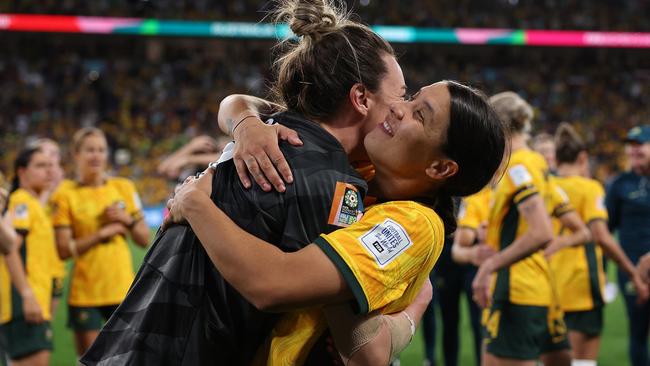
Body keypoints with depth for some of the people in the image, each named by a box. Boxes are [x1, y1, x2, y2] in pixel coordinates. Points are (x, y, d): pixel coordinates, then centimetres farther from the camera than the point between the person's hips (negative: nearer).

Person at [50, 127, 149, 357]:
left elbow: (144, 240, 11)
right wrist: (103, 233, -15)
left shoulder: (124, 188, 8)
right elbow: (64, 250, -11)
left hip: (123, 289, 3)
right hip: (85, 293, -3)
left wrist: (128, 220, -7)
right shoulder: (65, 195, -3)